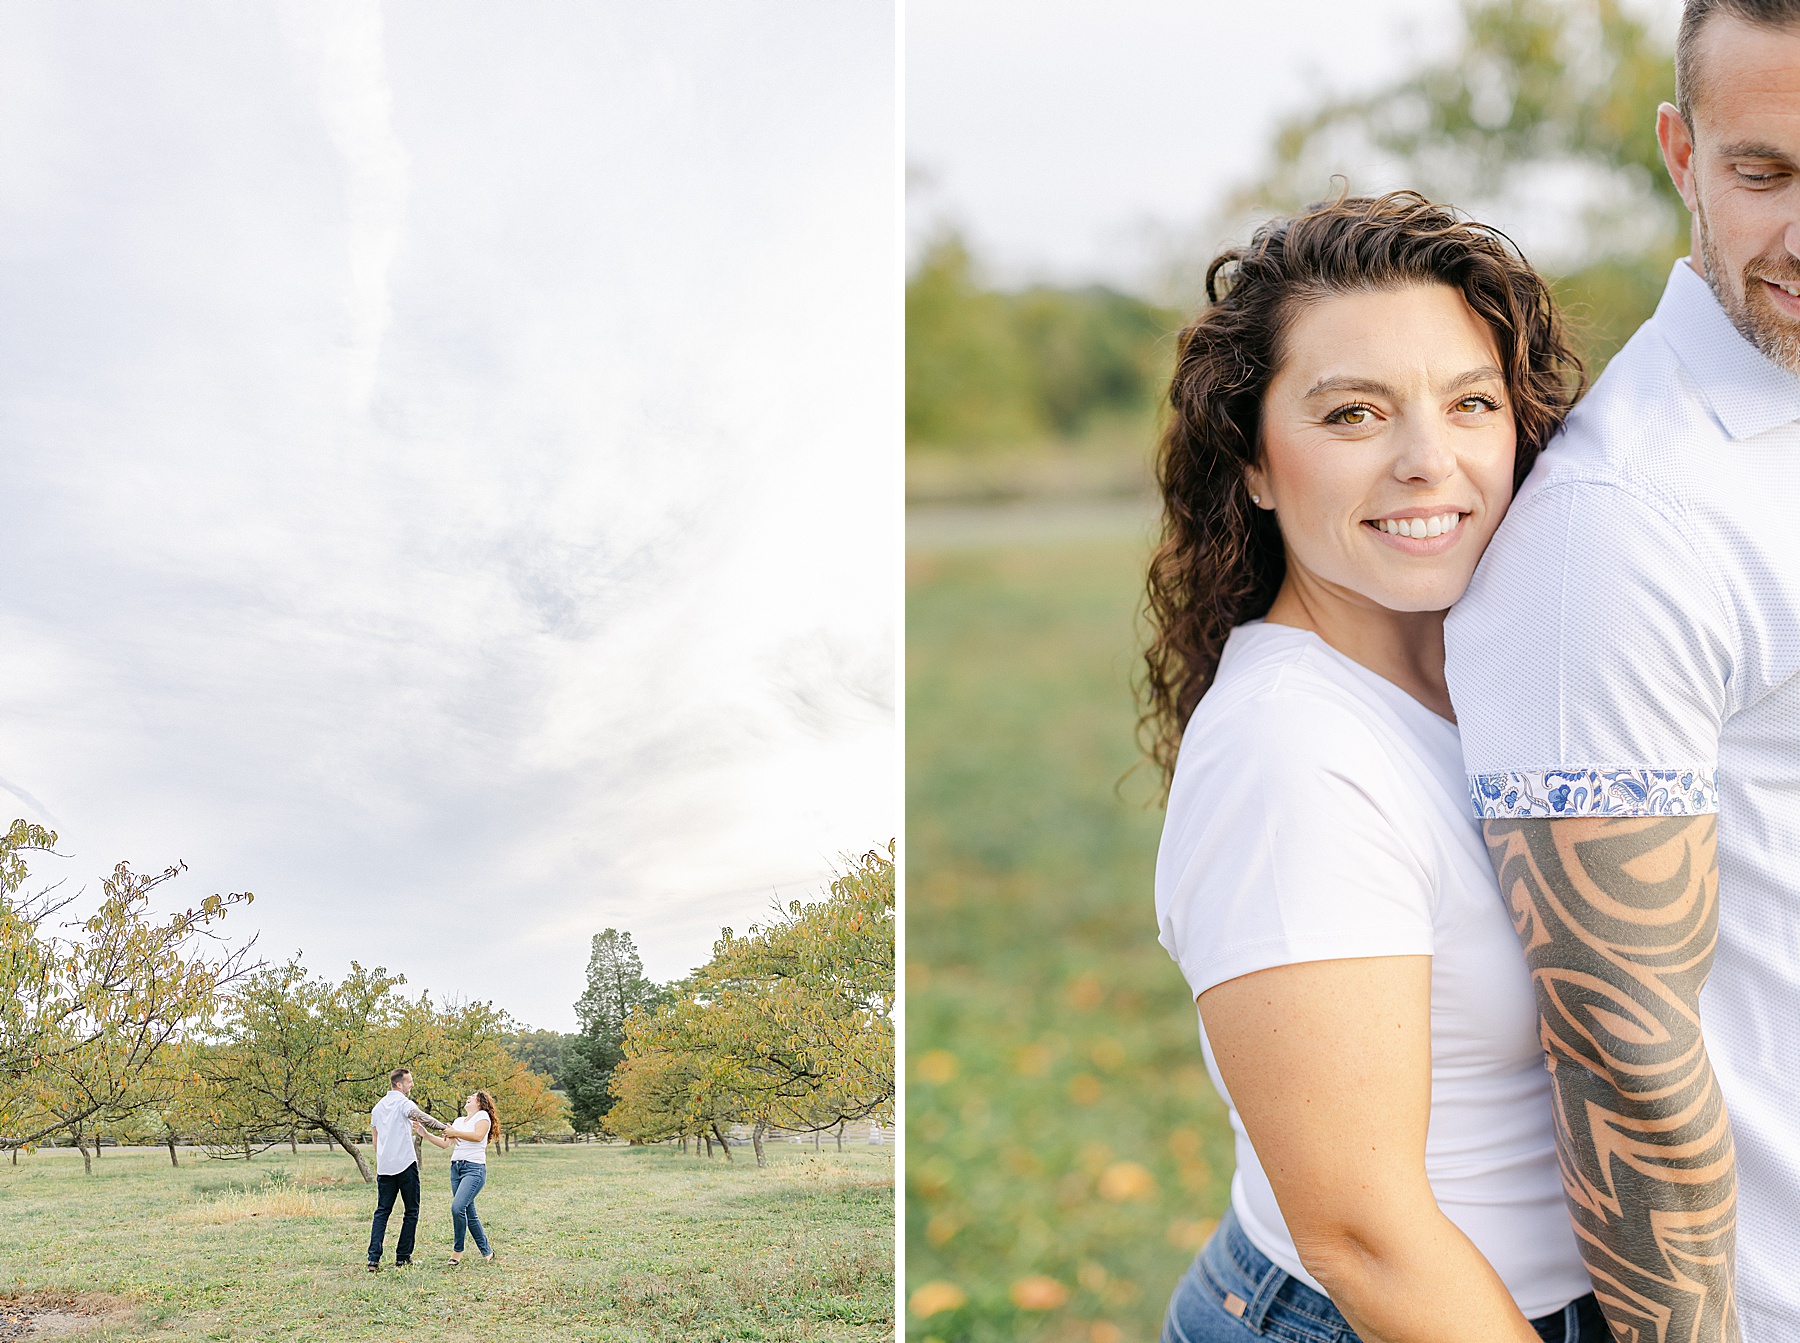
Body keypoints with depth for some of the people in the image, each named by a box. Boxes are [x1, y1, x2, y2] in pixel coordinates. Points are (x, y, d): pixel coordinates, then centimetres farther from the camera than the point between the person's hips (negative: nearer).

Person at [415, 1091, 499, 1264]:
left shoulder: (482, 1116, 2)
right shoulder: (459, 1121, 24)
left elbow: (478, 1136, -16)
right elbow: (446, 1144, 20)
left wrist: (455, 1133, -12)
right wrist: (425, 1134, 12)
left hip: (474, 1168, -8)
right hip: (456, 1168, 8)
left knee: (457, 1207, -22)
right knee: (469, 1214, 5)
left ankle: (458, 1250, -9)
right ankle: (486, 1251, 12)